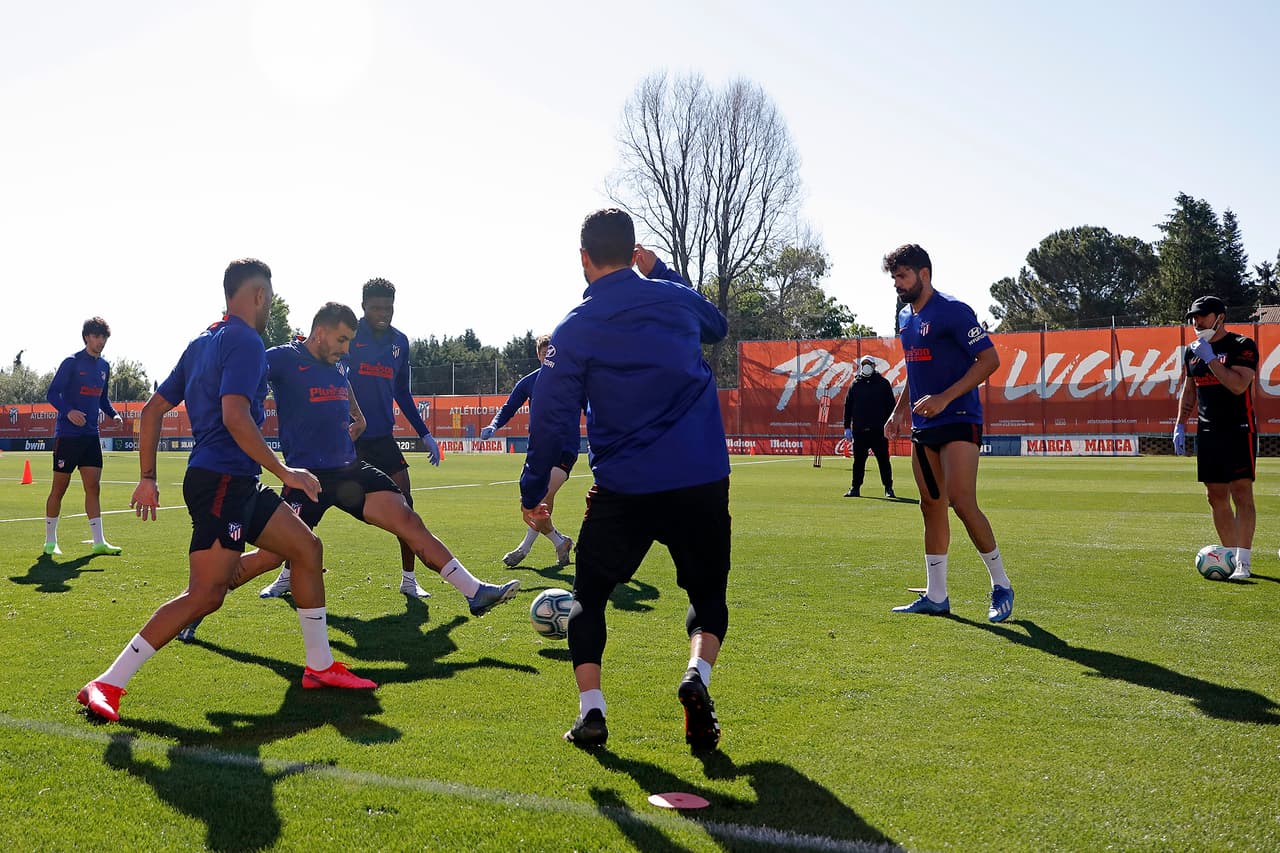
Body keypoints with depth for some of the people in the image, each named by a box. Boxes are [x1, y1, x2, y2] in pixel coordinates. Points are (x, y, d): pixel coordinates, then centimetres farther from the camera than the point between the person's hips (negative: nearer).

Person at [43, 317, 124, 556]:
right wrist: (68, 411, -27)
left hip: (91, 435, 6)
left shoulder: (104, 366, 12)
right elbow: (52, 394, -10)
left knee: (93, 487, 2)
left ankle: (99, 542, 3)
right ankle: (50, 542, 13)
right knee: (59, 488, 2)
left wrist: (114, 413, 4)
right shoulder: (72, 363, -8)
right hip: (67, 435, -6)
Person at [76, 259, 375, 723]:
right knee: (205, 594, -12)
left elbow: (153, 409, 18)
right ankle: (106, 685, -7)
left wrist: (147, 477, 20)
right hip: (222, 480, -10)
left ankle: (320, 667, 19)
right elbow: (235, 417, -25)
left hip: (238, 484, 10)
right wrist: (285, 473, -19)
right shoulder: (246, 342, -11)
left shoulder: (203, 342, 17)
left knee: (308, 548, 13)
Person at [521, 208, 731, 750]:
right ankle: (697, 674, -13)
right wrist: (660, 273, 31)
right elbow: (716, 324, 31)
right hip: (703, 482, 2)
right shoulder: (674, 297, 6)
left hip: (624, 489, -2)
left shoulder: (574, 329, -3)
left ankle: (590, 710, 2)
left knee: (589, 596, 17)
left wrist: (532, 490, 9)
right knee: (708, 595, 17)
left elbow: (552, 417, -2)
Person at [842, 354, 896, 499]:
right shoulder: (855, 384, 10)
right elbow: (847, 406, 11)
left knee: (883, 460, 1)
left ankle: (888, 488, 8)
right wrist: (847, 427, 5)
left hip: (879, 431, -2)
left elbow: (890, 406, 5)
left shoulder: (883, 383, 5)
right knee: (858, 460, 6)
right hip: (859, 431, 2)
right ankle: (855, 488, 14)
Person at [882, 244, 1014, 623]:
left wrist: (944, 398, -22)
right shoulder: (905, 317, 15)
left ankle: (1001, 586, 2)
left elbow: (989, 359, -15)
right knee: (931, 507, 8)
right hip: (923, 426, 8)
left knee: (962, 503, -15)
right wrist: (899, 411, 19)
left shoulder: (952, 310, -11)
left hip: (958, 421, -8)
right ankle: (936, 596, 15)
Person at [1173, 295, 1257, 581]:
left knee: (1241, 493, -10)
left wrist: (1210, 358, -20)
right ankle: (1232, 555, 17)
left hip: (1239, 431, -6)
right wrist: (1180, 425, 12)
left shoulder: (1242, 346, -7)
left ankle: (1243, 561, -11)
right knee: (1217, 497, 8)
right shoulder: (1192, 351, 12)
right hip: (1207, 432, 7)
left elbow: (1238, 385, -21)